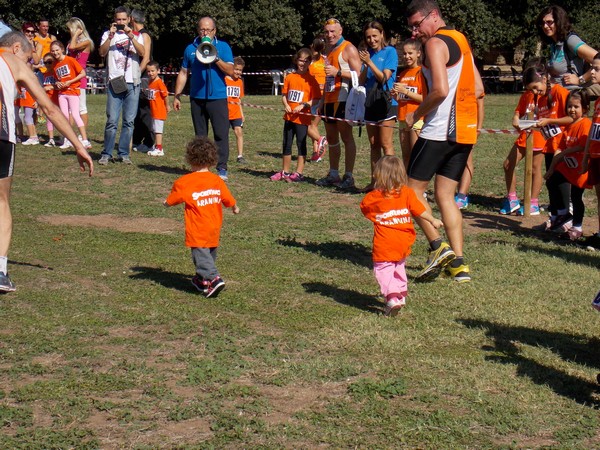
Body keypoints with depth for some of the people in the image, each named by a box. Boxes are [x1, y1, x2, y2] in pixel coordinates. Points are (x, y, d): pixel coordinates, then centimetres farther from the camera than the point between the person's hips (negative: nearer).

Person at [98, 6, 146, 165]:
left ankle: (123, 153, 9)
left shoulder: (136, 35, 11)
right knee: (112, 120, -6)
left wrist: (131, 36, -16)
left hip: (132, 83, 1)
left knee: (129, 121, 2)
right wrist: (111, 35, -14)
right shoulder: (109, 34, 10)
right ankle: (106, 154, 1)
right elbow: (102, 53, -5)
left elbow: (142, 53, -6)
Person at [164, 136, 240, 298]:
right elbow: (229, 201, 9)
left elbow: (169, 202, -1)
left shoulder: (183, 182, -10)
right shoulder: (217, 181, 2)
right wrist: (235, 209, 31)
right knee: (210, 254, 20)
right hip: (214, 229, 6)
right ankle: (202, 279, 33)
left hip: (197, 232, -5)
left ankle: (214, 278, -23)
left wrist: (166, 202, 22)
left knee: (201, 255, -6)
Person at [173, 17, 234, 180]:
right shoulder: (191, 48, 10)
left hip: (218, 98, -3)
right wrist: (177, 96, 9)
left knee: (221, 134, -9)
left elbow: (230, 71, -5)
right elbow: (183, 73, 14)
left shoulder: (223, 47, 3)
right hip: (197, 98, 3)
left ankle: (222, 168, -8)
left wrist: (215, 58, -16)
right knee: (200, 135, 8)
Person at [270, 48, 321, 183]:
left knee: (301, 145, 0)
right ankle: (285, 172, 22)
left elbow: (316, 99, -8)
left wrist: (303, 105, -20)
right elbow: (284, 95, 11)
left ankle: (299, 173, 5)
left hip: (302, 117, -5)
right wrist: (286, 105, -7)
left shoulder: (311, 80, -5)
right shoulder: (290, 77, 7)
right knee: (286, 145, 12)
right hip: (289, 116, 5)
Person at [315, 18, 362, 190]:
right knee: (331, 138, 12)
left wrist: (338, 72, -23)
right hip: (329, 100, 9)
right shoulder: (328, 50, 19)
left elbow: (358, 75, -15)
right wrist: (322, 99, 23)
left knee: (346, 137, -7)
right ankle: (333, 174, 19)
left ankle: (348, 177, -6)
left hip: (343, 100, -9)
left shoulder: (348, 49, -7)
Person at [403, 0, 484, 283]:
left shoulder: (435, 43, -10)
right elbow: (478, 90, 19)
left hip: (439, 130, -9)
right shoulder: (461, 40, 17)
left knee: (413, 188, 3)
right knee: (445, 195, 11)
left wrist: (416, 115, -9)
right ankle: (458, 264, 3)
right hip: (464, 131, 9)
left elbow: (440, 90, -22)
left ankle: (438, 246, -9)